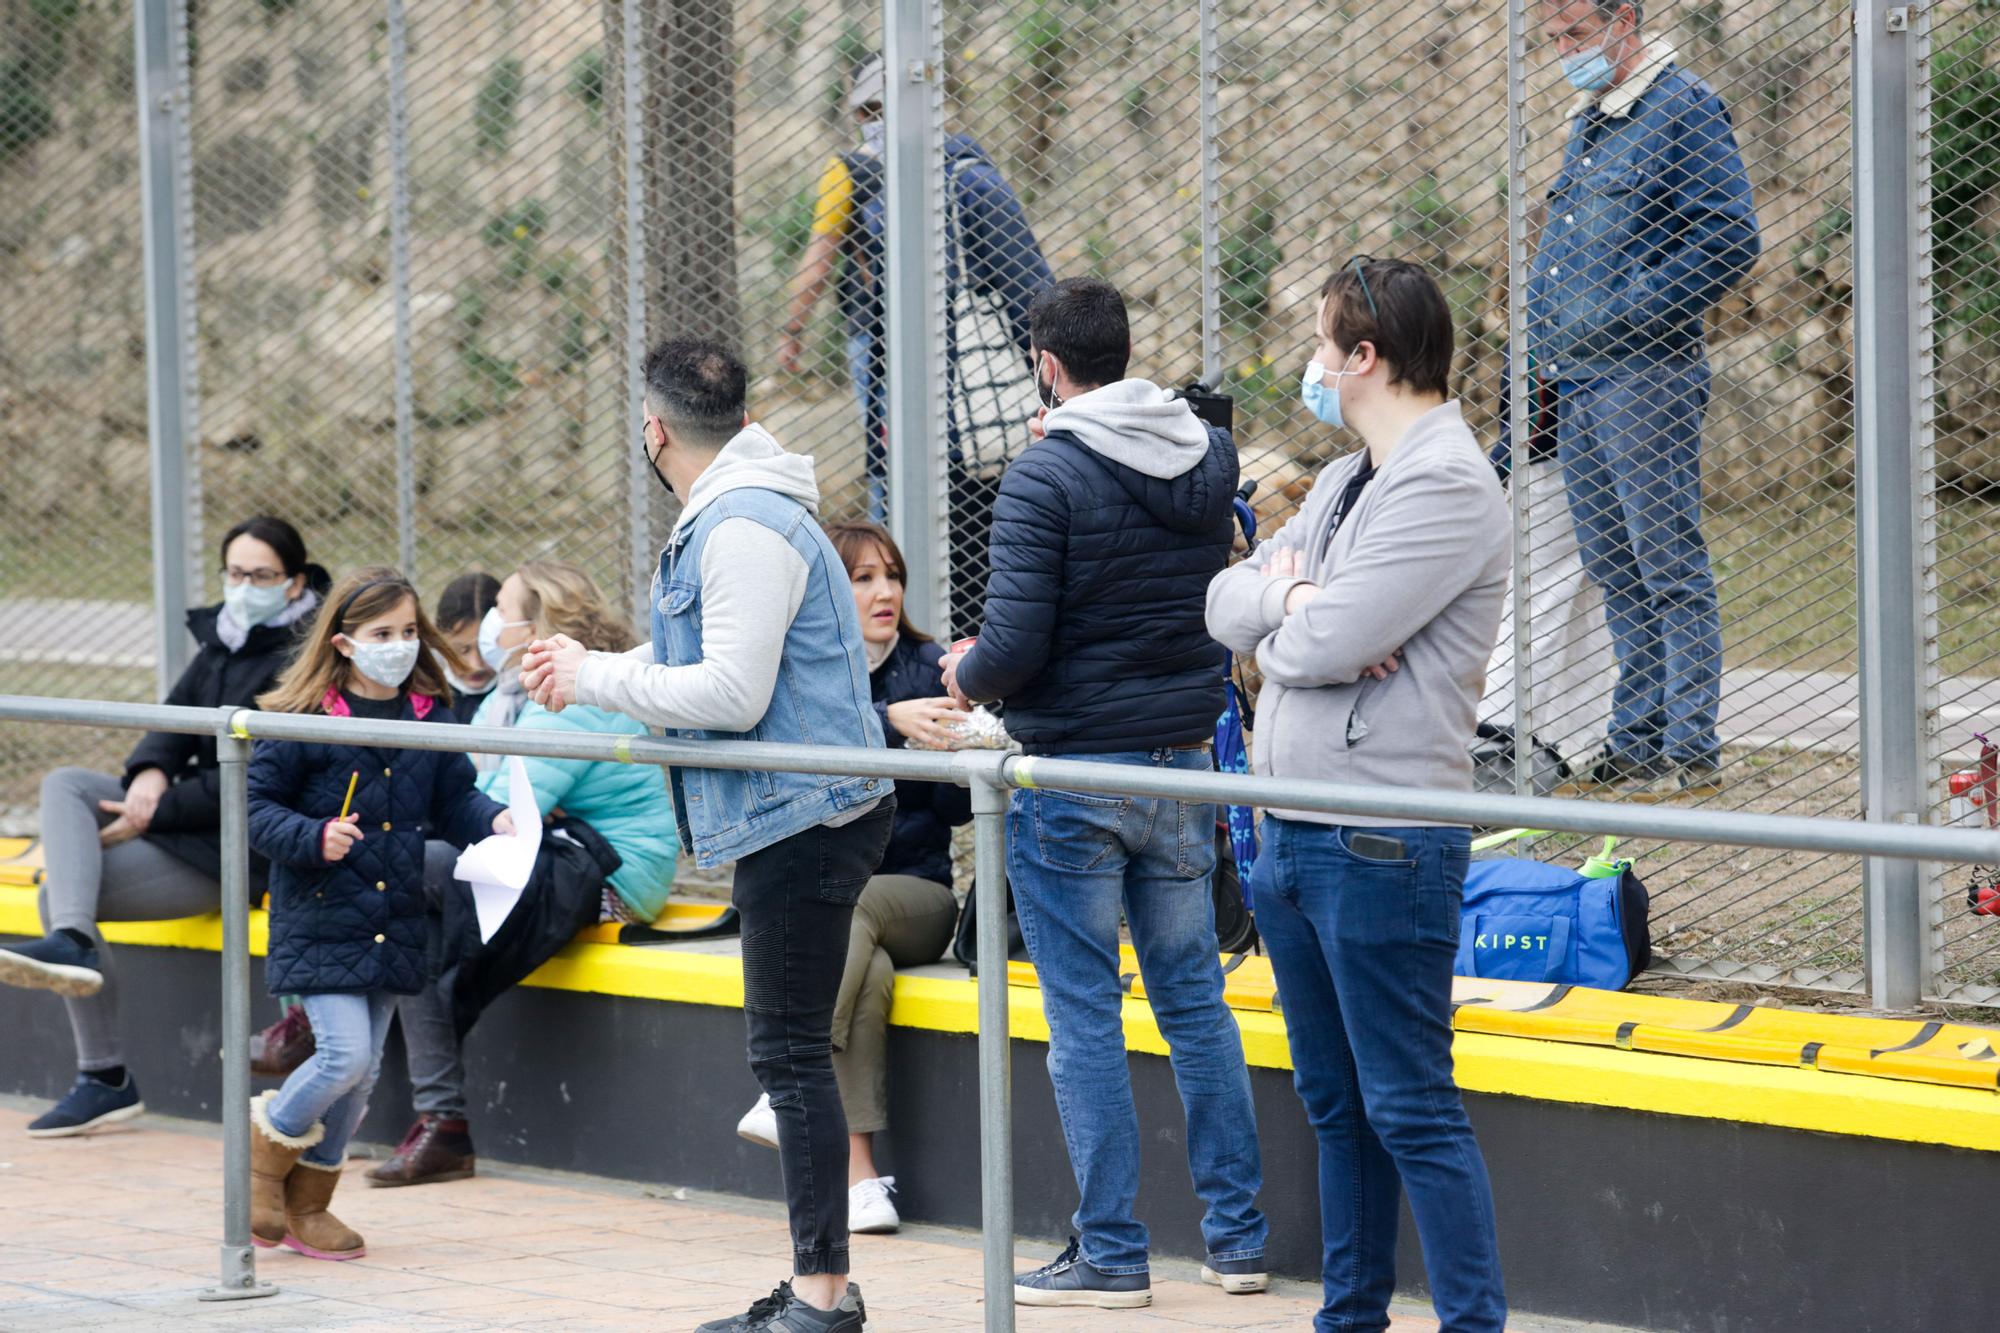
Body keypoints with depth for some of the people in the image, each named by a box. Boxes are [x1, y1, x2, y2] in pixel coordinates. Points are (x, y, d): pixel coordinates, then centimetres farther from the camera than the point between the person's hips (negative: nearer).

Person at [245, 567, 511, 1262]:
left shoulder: (429, 717, 4)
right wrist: (315, 838, -23)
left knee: (364, 1066, 8)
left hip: (392, 926, 5)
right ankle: (268, 1147, 12)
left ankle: (306, 1203, 22)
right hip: (319, 920, -5)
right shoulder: (301, 720, -10)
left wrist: (494, 820, -8)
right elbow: (257, 806, -7)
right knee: (347, 1054, -15)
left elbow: (453, 799, 13)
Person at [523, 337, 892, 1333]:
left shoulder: (747, 530, -17)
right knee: (788, 1052, 13)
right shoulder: (725, 518, 18)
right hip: (789, 815, 11)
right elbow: (709, 668, 23)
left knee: (790, 1051, -9)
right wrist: (593, 668, 17)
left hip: (804, 819, -11)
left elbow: (731, 693, -22)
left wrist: (595, 681, -13)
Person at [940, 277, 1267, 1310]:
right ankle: (1237, 1235, 15)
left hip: (1072, 771, -6)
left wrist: (967, 676, 3)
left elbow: (1015, 644, -19)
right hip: (1185, 760, 6)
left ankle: (1111, 1252, 3)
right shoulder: (1211, 459, 4)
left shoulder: (1046, 479, -15)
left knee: (1083, 1013, 1)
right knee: (1194, 996, 13)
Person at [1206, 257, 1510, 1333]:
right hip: (1293, 836, 9)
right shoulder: (1345, 482, 16)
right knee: (1334, 1101, 16)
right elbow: (1224, 602, 12)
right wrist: (1293, 598, -9)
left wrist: (1282, 610, 1)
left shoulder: (1446, 487, -14)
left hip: (1382, 846, -9)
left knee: (1410, 1110, -8)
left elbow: (1318, 647, -21)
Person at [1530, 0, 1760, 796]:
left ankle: (1690, 751, -5)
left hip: (1645, 376, -9)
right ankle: (1635, 743, 15)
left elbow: (1730, 240, -15)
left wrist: (1628, 311, -18)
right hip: (1575, 385, 9)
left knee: (1670, 569, -6)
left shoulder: (1685, 111, -8)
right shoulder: (1588, 124, 19)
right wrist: (1543, 344, 15)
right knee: (1615, 574, 10)